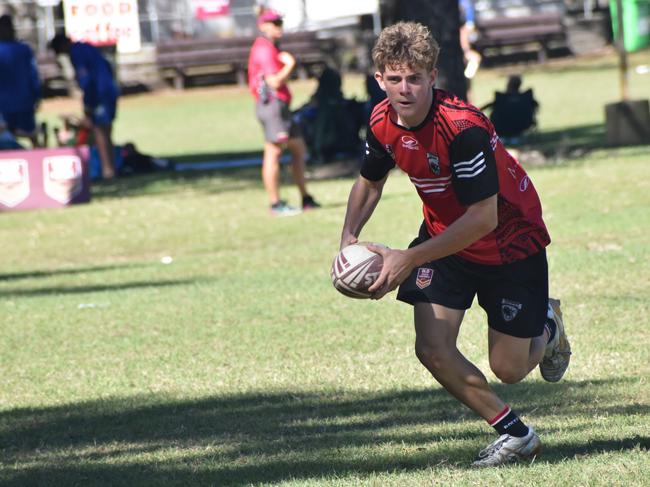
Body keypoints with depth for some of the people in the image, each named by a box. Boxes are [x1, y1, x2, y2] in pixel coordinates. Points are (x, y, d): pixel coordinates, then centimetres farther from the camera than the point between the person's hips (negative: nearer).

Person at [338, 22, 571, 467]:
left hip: (510, 240, -5)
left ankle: (548, 326, 37)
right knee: (433, 349, -11)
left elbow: (484, 218, -33)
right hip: (444, 237, 6)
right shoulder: (384, 124, -12)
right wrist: (350, 236, -9)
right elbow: (370, 181, 9)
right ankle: (515, 434, 8)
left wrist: (409, 260, -34)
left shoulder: (463, 127, -33)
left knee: (508, 369, 1)